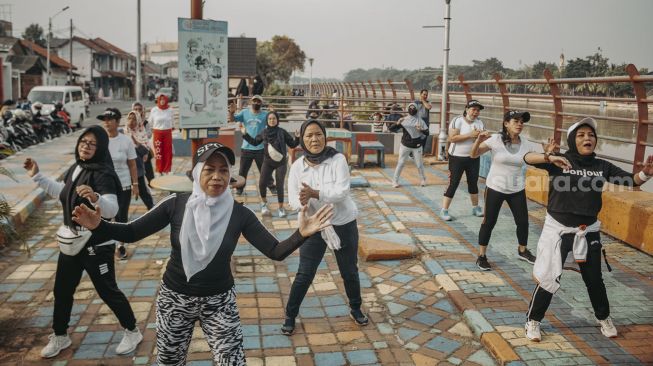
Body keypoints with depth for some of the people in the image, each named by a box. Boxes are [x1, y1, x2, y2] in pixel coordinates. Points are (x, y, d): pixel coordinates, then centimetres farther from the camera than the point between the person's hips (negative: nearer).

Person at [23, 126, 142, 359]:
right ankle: (59, 337, 36)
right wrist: (37, 176, 21)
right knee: (62, 290, 16)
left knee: (107, 291, 4)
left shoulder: (102, 174, -21)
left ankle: (132, 332, 23)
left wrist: (95, 198, -54)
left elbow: (112, 210, -34)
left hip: (97, 246, -8)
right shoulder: (75, 168, 4)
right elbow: (62, 193, 23)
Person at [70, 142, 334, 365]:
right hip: (174, 298, 1)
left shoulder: (240, 214, -12)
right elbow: (131, 233, -10)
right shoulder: (176, 204, -12)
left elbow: (275, 252, -16)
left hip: (218, 301, -1)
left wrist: (301, 234, -34)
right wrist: (98, 225, -28)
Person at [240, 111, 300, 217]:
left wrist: (297, 138, -18)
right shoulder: (264, 132, 2)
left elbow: (292, 144, -2)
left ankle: (281, 208, 15)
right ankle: (264, 203, 20)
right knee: (262, 183, -5)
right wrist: (245, 134, 12)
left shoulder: (282, 132, -5)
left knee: (279, 185, -1)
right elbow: (255, 142, 17)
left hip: (281, 162, -2)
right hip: (268, 162, 2)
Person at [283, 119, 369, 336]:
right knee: (304, 274, 6)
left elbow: (342, 191, -25)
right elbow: (292, 198, -12)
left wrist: (315, 193, -38)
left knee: (349, 271, 16)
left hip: (344, 224, -1)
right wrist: (302, 202, -36)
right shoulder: (297, 166, -8)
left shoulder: (338, 159, -16)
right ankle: (290, 316, 25)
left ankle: (356, 309, 41)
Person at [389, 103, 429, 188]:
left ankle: (423, 179, 29)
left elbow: (427, 132, -3)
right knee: (400, 163, 0)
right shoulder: (404, 120, -5)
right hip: (405, 145, -1)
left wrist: (421, 130, -23)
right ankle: (395, 181, 8)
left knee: (419, 164, 9)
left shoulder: (420, 121, 0)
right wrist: (397, 123, -29)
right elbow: (391, 128, -10)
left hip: (417, 146, 1)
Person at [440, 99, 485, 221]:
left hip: (473, 158, 5)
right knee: (453, 184, -4)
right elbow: (452, 138, -21)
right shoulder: (457, 121, -12)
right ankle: (444, 210, 3)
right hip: (457, 158, -5)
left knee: (473, 183, 16)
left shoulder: (479, 123, 3)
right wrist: (470, 135, -25)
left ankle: (475, 208, 32)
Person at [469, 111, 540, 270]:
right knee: (489, 222, 3)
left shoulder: (526, 144, -4)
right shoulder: (495, 139, -13)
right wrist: (479, 140, -29)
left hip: (517, 190, 4)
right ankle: (482, 256, 17)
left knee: (523, 221, 12)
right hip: (495, 188, -4)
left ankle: (522, 251, 37)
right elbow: (473, 155, -11)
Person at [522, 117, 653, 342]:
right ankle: (533, 321, 18)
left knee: (594, 278, 17)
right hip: (558, 229, -3)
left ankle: (604, 318, 40)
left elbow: (631, 181, -4)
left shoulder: (602, 166, 1)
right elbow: (528, 158, -21)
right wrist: (550, 158, -40)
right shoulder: (559, 162, -9)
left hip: (588, 231, 3)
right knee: (548, 277, 1)